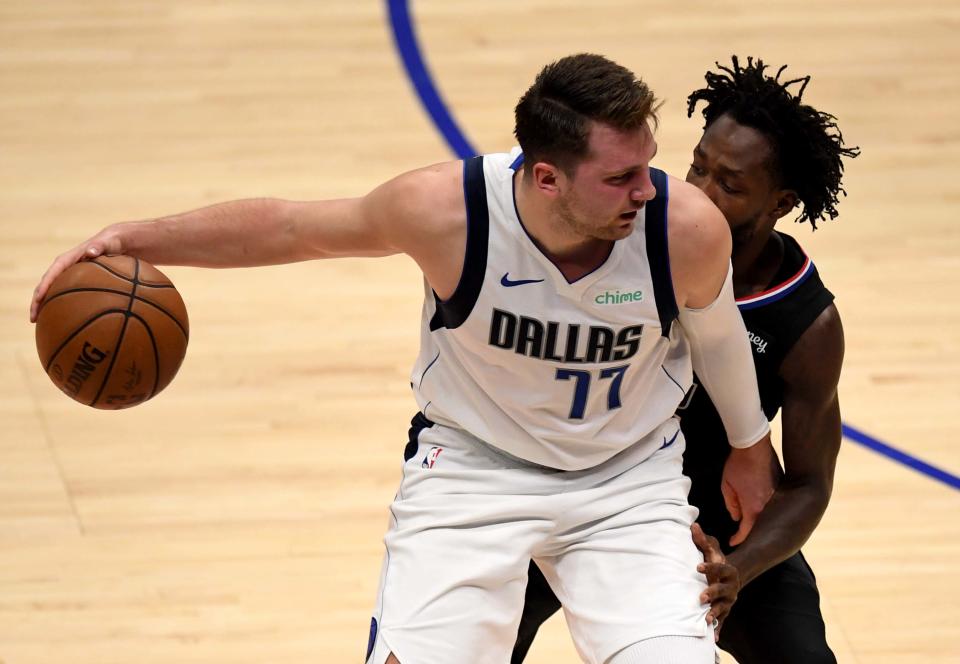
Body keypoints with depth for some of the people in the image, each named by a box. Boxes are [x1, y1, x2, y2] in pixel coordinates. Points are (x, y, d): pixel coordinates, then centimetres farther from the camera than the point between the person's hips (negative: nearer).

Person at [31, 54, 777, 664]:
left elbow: (714, 329, 0)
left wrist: (749, 445, 17)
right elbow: (288, 228, -9)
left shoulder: (688, 228, -24)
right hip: (472, 466, -1)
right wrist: (131, 239, -14)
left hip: (629, 478, 1)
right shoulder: (444, 210, -27)